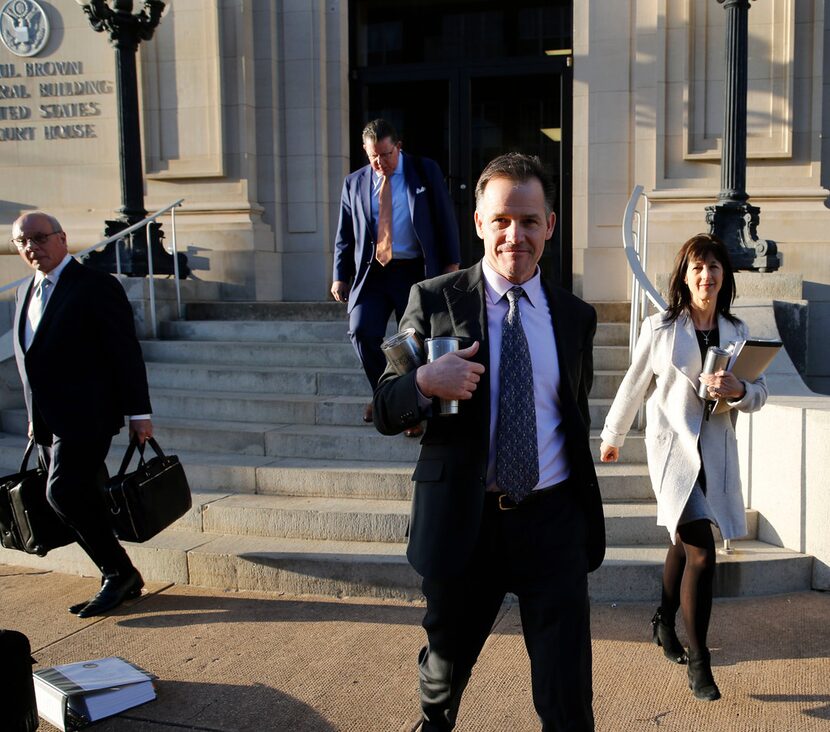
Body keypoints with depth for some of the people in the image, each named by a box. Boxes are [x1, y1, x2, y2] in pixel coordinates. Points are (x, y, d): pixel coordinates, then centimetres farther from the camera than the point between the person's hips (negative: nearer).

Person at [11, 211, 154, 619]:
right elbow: (30, 358, 21)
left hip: (85, 416, -8)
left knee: (64, 493, -17)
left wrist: (138, 412, -12)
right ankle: (120, 580, 20)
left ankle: (119, 573, -1)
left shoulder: (96, 286, -7)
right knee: (78, 502, 8)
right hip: (46, 421, 8)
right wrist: (33, 416, 19)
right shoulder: (26, 292, 16)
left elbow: (125, 352, -9)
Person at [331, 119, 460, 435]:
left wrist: (451, 263, -3)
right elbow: (345, 235, 12)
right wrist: (341, 276, 6)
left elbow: (445, 219, 3)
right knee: (361, 331, -14)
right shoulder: (354, 182, 9)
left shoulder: (426, 171, 3)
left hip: (415, 272, -1)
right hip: (372, 271, 2)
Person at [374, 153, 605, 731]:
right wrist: (424, 383, -26)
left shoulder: (576, 317, 5)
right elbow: (386, 414, -4)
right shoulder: (433, 302, -5)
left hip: (553, 520, 1)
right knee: (446, 665, 23)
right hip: (462, 521, 0)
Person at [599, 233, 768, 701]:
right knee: (702, 552, -12)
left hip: (717, 450, 4)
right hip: (673, 446, -4)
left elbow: (760, 393, 8)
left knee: (685, 544, 18)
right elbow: (635, 386, 5)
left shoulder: (738, 332, 6)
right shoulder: (660, 327, -4)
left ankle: (665, 623, 41)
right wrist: (612, 438, 15)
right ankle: (698, 662, 0)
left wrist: (738, 390, -16)